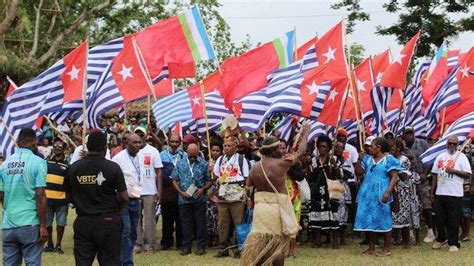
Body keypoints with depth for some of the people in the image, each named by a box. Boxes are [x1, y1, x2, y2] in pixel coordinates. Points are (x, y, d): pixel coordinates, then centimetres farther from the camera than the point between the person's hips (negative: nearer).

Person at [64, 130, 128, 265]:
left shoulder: (73, 168, -2)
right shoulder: (113, 167, -9)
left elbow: (69, 195, 7)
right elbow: (124, 197, -8)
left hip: (83, 222, 3)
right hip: (108, 221, -2)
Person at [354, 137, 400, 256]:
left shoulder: (389, 159, -4)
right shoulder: (368, 159, 14)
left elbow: (394, 177, -10)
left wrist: (388, 192, -19)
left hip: (380, 195, -6)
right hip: (367, 194, 6)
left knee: (383, 220, -2)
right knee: (369, 220, 6)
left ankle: (387, 248, 4)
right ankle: (371, 247, 12)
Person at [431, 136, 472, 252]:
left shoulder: (461, 157, 1)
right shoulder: (440, 157, 13)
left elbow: (468, 174, -6)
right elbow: (435, 175, 15)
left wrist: (453, 170, -15)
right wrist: (432, 192, 11)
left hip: (455, 194, -4)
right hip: (440, 193, 4)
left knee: (453, 220, -2)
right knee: (440, 219, 10)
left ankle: (453, 243, 6)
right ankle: (440, 239, 28)